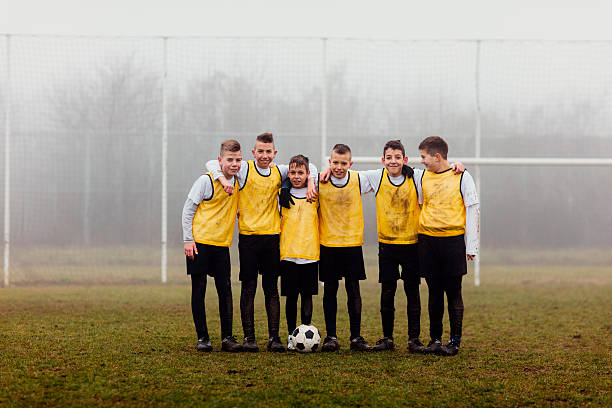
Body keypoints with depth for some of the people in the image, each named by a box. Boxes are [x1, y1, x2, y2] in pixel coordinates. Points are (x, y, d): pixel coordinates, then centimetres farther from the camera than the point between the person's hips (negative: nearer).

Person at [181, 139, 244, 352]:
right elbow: (188, 210, -5)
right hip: (199, 242, -4)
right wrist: (188, 240, -10)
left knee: (225, 290, -1)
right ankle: (202, 338, 5)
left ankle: (227, 337, 4)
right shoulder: (206, 181, -8)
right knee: (199, 290, -1)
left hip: (222, 244, 4)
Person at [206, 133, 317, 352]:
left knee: (271, 288, 5)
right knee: (248, 288, 0)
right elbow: (212, 164, -1)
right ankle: (249, 337, 5)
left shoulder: (279, 172, 9)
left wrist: (311, 181, 3)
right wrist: (223, 178, -17)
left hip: (272, 235, 3)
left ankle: (274, 336, 7)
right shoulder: (244, 170, -1)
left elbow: (307, 166, 21)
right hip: (248, 235, -3)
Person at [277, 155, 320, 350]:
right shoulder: (283, 194, 4)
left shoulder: (315, 194, 6)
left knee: (307, 295, 3)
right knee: (291, 296, 1)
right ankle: (291, 335, 10)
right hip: (288, 253, 0)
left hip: (310, 253, 0)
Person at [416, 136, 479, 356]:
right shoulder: (422, 177, 9)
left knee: (453, 293, 0)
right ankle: (435, 339, 12)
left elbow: (472, 210, -1)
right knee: (434, 292, 7)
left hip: (453, 241, -3)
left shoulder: (462, 177, -3)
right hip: (427, 240, 3)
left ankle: (455, 340, 6)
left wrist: (471, 246, -4)